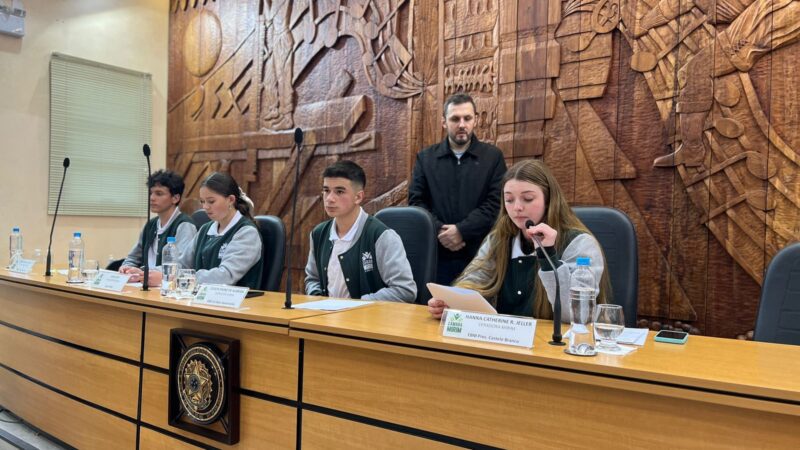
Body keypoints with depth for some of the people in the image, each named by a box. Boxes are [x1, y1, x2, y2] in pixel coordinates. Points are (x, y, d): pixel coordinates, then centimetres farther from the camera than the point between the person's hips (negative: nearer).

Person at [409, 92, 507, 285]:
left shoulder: (493, 156, 5)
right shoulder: (425, 158, 11)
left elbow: (496, 203, -4)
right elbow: (416, 201, 4)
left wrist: (462, 230, -16)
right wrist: (440, 231, -12)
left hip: (479, 254, -1)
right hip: (436, 254, 1)